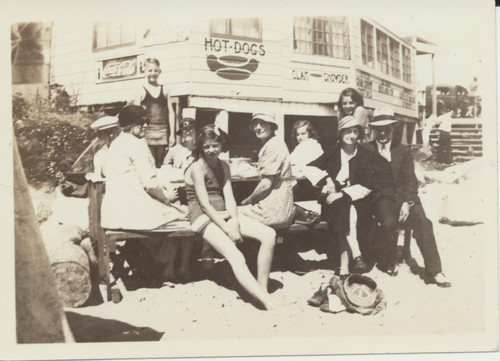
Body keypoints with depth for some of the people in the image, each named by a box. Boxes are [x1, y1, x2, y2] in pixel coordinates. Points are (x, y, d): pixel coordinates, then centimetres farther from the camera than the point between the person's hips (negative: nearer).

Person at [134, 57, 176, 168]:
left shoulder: (165, 90, 11)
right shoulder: (141, 90, 4)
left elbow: (171, 113, 11)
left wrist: (172, 134, 6)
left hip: (163, 131, 3)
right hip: (147, 131, -3)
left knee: (161, 165, 6)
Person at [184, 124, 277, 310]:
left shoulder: (223, 166, 14)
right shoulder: (197, 168, -8)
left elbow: (229, 197, 4)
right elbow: (205, 205, -13)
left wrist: (235, 223, -13)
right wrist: (228, 229, -16)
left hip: (224, 214, 7)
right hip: (204, 218, -7)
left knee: (269, 235, -13)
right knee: (236, 258, -28)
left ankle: (262, 288, -8)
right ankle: (268, 303, -33)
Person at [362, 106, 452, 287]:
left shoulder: (403, 151, 13)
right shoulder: (366, 150, 6)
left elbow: (410, 180, 5)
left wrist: (407, 202, -10)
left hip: (404, 196, 2)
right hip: (381, 197, -2)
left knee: (423, 222, -23)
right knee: (389, 223, -30)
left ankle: (434, 270, -18)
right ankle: (390, 263, -4)